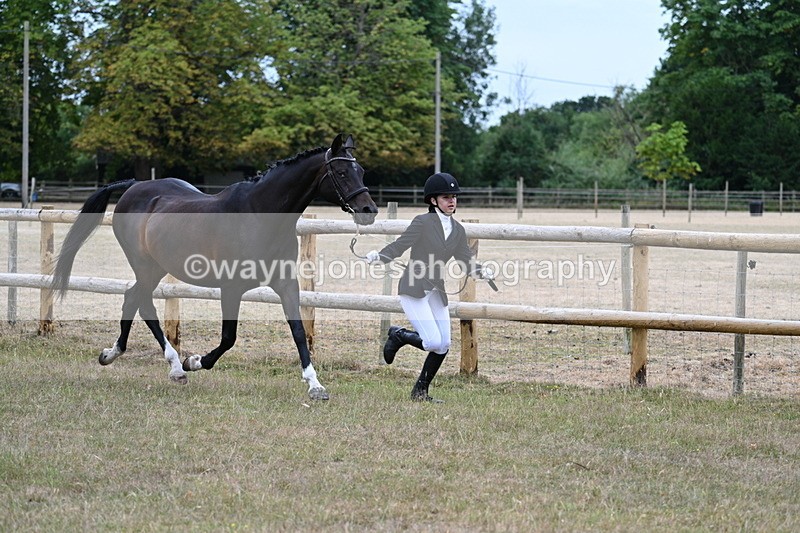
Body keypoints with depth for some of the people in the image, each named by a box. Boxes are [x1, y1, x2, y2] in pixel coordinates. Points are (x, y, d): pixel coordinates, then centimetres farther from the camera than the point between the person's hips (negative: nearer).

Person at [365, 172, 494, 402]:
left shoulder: (458, 230, 10)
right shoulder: (422, 222, -9)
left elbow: (466, 261, 8)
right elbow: (398, 247, -12)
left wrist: (481, 272, -13)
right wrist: (378, 256, -30)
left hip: (436, 292, 7)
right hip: (413, 289, -7)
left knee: (444, 346, 2)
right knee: (434, 342, -16)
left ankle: (420, 391, 16)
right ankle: (398, 335, 13)